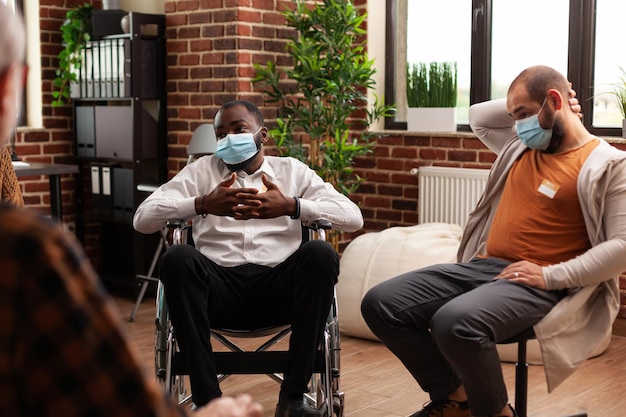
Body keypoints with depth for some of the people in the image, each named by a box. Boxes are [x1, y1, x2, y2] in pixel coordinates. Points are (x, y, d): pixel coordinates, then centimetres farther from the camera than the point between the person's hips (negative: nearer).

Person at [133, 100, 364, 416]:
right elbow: (143, 218, 3)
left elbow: (353, 217, 4)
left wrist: (291, 206, -13)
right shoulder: (202, 170, 18)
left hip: (277, 288, 0)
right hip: (219, 287, 0)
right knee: (177, 258, -29)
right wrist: (202, 204, -14)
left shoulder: (292, 170, 18)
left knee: (321, 253, -27)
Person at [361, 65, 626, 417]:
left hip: (537, 285, -8)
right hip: (482, 266, 8)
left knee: (455, 323, -37)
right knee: (380, 304, -5)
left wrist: (551, 276, -20)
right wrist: (523, 108, 19)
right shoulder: (522, 145, 18)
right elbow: (478, 117, 35)